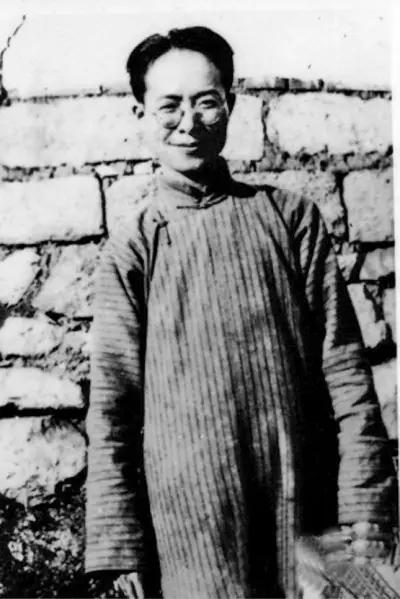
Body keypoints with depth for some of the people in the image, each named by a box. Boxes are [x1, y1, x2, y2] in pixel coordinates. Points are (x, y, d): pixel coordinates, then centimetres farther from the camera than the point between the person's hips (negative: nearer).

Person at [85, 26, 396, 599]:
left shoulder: (292, 217, 3)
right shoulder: (132, 246, 0)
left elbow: (343, 366, 1)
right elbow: (112, 399, 0)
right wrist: (119, 544, -2)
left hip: (307, 501, 1)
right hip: (193, 518, -1)